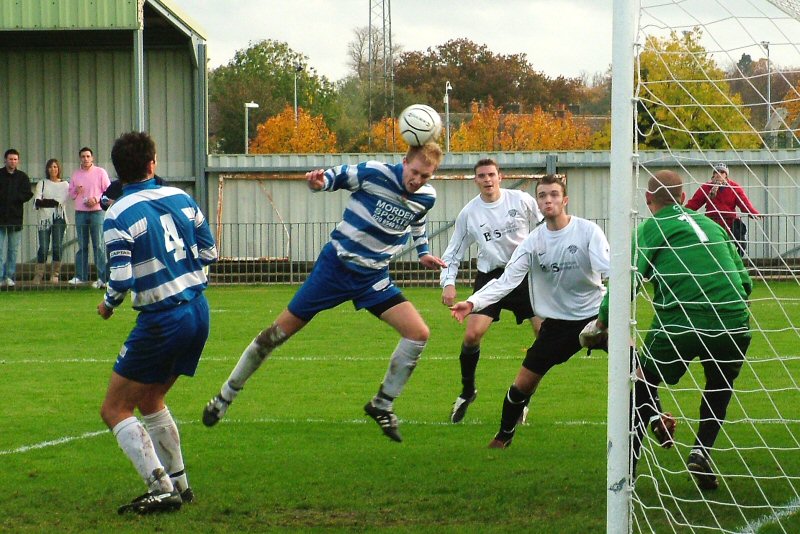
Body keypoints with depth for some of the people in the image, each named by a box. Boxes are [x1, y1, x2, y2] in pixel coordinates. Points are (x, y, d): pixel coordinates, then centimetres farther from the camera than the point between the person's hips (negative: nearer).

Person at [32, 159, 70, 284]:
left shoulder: (64, 184, 11)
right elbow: (36, 201, -1)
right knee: (43, 247, -7)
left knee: (57, 247, -5)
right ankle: (38, 275, -5)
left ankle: (55, 274, 2)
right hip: (45, 218, 0)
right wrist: (53, 202, -18)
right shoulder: (42, 183, 14)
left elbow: (61, 201, -4)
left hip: (59, 218, 0)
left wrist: (44, 202, -11)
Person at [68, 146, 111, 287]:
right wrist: (76, 191, -4)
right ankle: (80, 276, 11)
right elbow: (71, 194, 18)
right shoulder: (75, 174, 14)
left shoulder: (100, 172, 3)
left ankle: (102, 278, -8)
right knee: (82, 246, 7)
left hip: (96, 211, -4)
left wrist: (96, 199, -13)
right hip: (80, 213, 4)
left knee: (98, 245, -7)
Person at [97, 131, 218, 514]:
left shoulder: (118, 215, -14)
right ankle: (178, 483, 27)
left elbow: (122, 279, -19)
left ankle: (161, 490, -8)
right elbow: (209, 253, 10)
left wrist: (107, 305, 2)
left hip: (162, 321, -7)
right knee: (150, 400, 25)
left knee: (114, 410, 3)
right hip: (198, 310, 7)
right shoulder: (180, 198, 4)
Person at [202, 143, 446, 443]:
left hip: (373, 277, 4)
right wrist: (319, 182, -28)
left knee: (419, 333, -12)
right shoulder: (374, 173, -18)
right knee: (281, 330, 0)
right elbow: (338, 176, -7)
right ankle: (225, 397, 14)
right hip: (335, 266, -4)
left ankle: (382, 405, 6)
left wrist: (423, 252, 17)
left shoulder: (426, 197, -2)